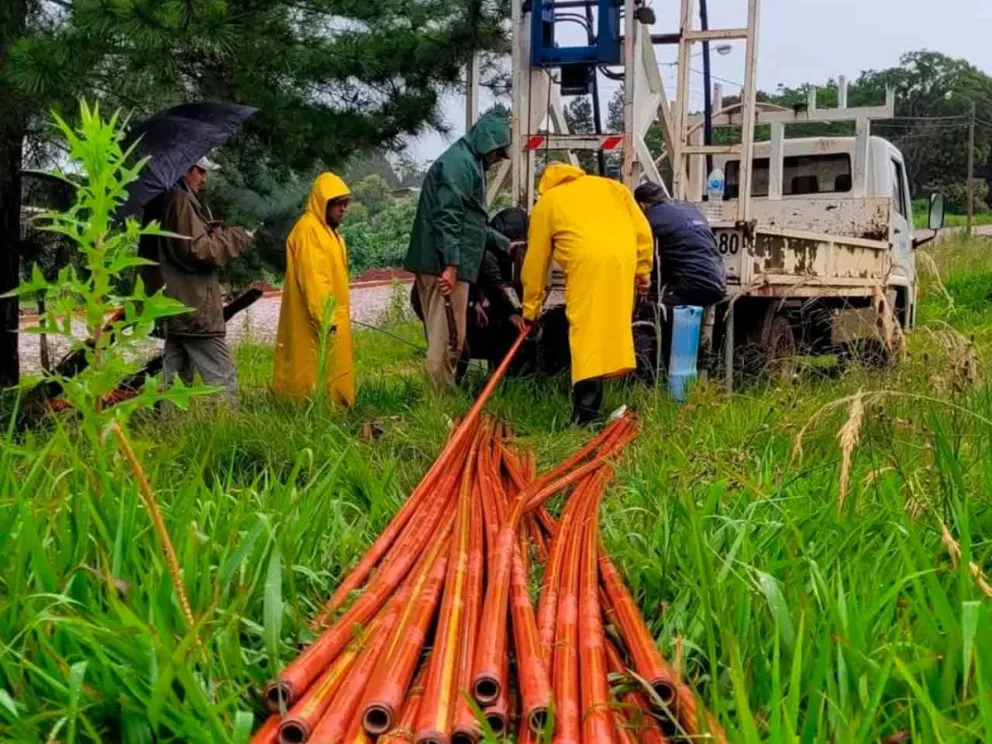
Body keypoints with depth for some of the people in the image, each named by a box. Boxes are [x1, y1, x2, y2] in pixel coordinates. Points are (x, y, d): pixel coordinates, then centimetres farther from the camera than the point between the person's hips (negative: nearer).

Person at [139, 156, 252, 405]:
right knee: (223, 377, -9)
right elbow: (196, 250, -18)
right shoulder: (180, 201, -13)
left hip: (176, 307, 10)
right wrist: (236, 238, -7)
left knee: (176, 378, 13)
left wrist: (214, 233, 7)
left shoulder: (165, 201, 18)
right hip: (194, 309, -10)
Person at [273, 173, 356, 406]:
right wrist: (323, 317, -24)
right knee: (317, 373, -7)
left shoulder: (328, 229, 17)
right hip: (318, 317, -10)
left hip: (332, 315, 10)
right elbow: (311, 277, -22)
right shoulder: (308, 228, -15)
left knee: (333, 371, 12)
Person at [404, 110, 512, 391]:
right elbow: (447, 217, -21)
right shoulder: (459, 162, -11)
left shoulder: (469, 163, 24)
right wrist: (451, 264, -26)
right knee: (447, 337, -6)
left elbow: (473, 221, 33)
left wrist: (505, 244, 36)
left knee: (447, 337, 15)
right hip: (445, 264, -11)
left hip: (442, 263, 11)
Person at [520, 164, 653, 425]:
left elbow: (535, 261, 23)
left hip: (587, 262, -4)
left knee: (587, 332, -7)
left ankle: (586, 412, -15)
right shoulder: (610, 186, 31)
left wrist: (530, 308, 29)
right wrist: (642, 269, 21)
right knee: (614, 325, 14)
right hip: (622, 258, 4)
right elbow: (642, 228, 19)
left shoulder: (546, 203, 22)